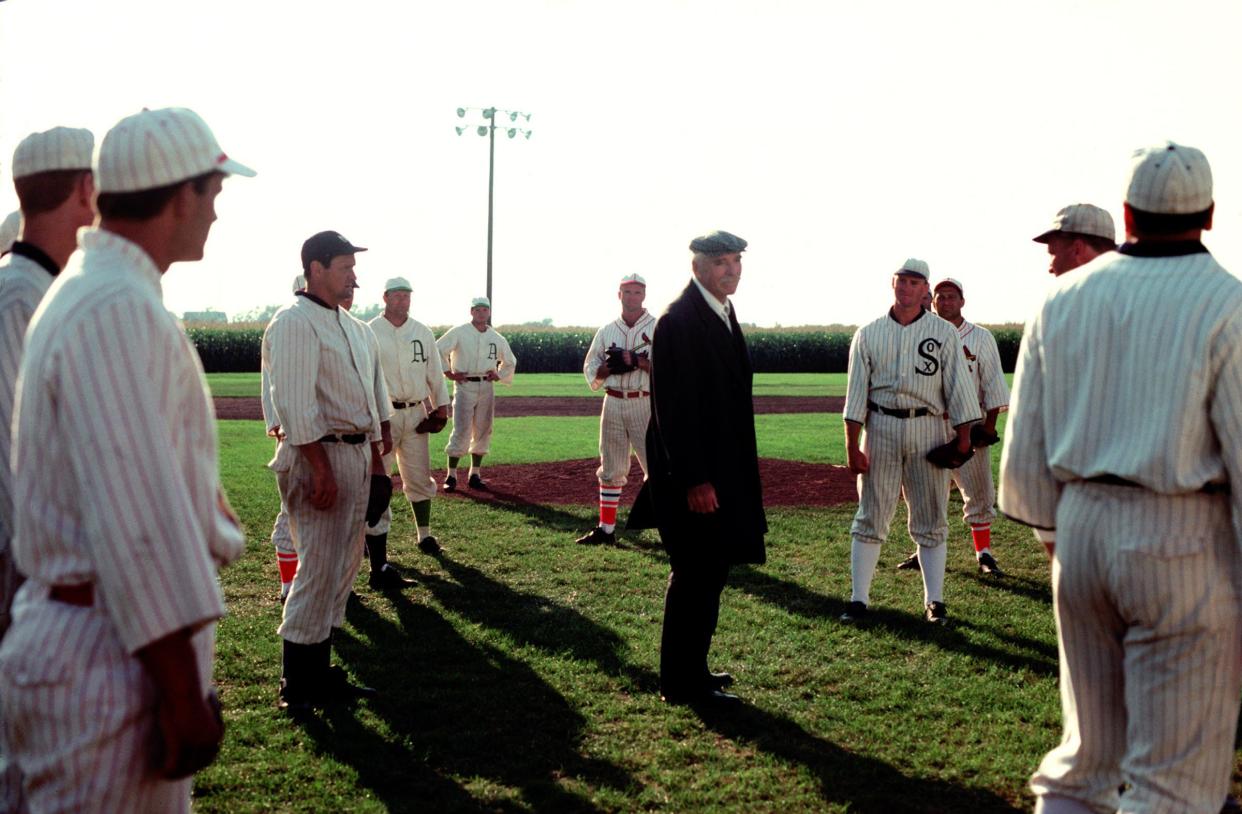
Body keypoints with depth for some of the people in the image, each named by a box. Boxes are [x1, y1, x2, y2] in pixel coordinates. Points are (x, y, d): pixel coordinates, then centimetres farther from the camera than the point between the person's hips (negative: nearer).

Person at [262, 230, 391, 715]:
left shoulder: (355, 328, 17)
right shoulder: (294, 324, -11)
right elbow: (295, 404, -19)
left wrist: (376, 458, 17)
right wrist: (321, 470, -23)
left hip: (358, 455, 9)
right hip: (319, 456, -9)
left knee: (342, 568, 12)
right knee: (319, 568, -7)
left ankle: (320, 674, 22)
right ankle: (297, 687, 2)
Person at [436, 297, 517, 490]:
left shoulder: (497, 338, 10)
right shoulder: (459, 333, -4)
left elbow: (510, 362, 24)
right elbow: (437, 350, -9)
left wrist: (498, 375, 8)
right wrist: (448, 372, -11)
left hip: (486, 387, 5)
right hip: (465, 386, -5)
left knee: (483, 432, 7)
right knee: (461, 431, -10)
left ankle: (475, 475, 16)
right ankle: (451, 476, -3)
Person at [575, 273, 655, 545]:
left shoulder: (659, 329, -1)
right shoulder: (606, 331, 12)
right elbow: (591, 372, 11)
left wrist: (637, 361, -19)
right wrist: (612, 365, -9)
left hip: (646, 404, -4)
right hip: (613, 403, 4)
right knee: (610, 468, 10)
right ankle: (606, 528, 18)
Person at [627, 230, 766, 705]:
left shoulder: (723, 315, 14)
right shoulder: (678, 321, -15)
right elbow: (672, 406, -20)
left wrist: (736, 475, 17)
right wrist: (694, 481, -23)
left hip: (721, 469, 10)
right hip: (694, 474, -9)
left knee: (707, 572, 15)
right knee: (695, 574, -3)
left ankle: (691, 671, 27)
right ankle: (684, 684, 8)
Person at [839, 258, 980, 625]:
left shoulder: (944, 332, 5)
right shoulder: (868, 334, 7)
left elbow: (958, 388, 2)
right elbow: (856, 392, 4)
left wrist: (963, 438, -7)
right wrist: (852, 447, -3)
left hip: (929, 429, 0)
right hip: (881, 427, 0)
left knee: (930, 520, 5)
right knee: (870, 516, 1)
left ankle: (934, 601, 12)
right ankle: (859, 599, 5)